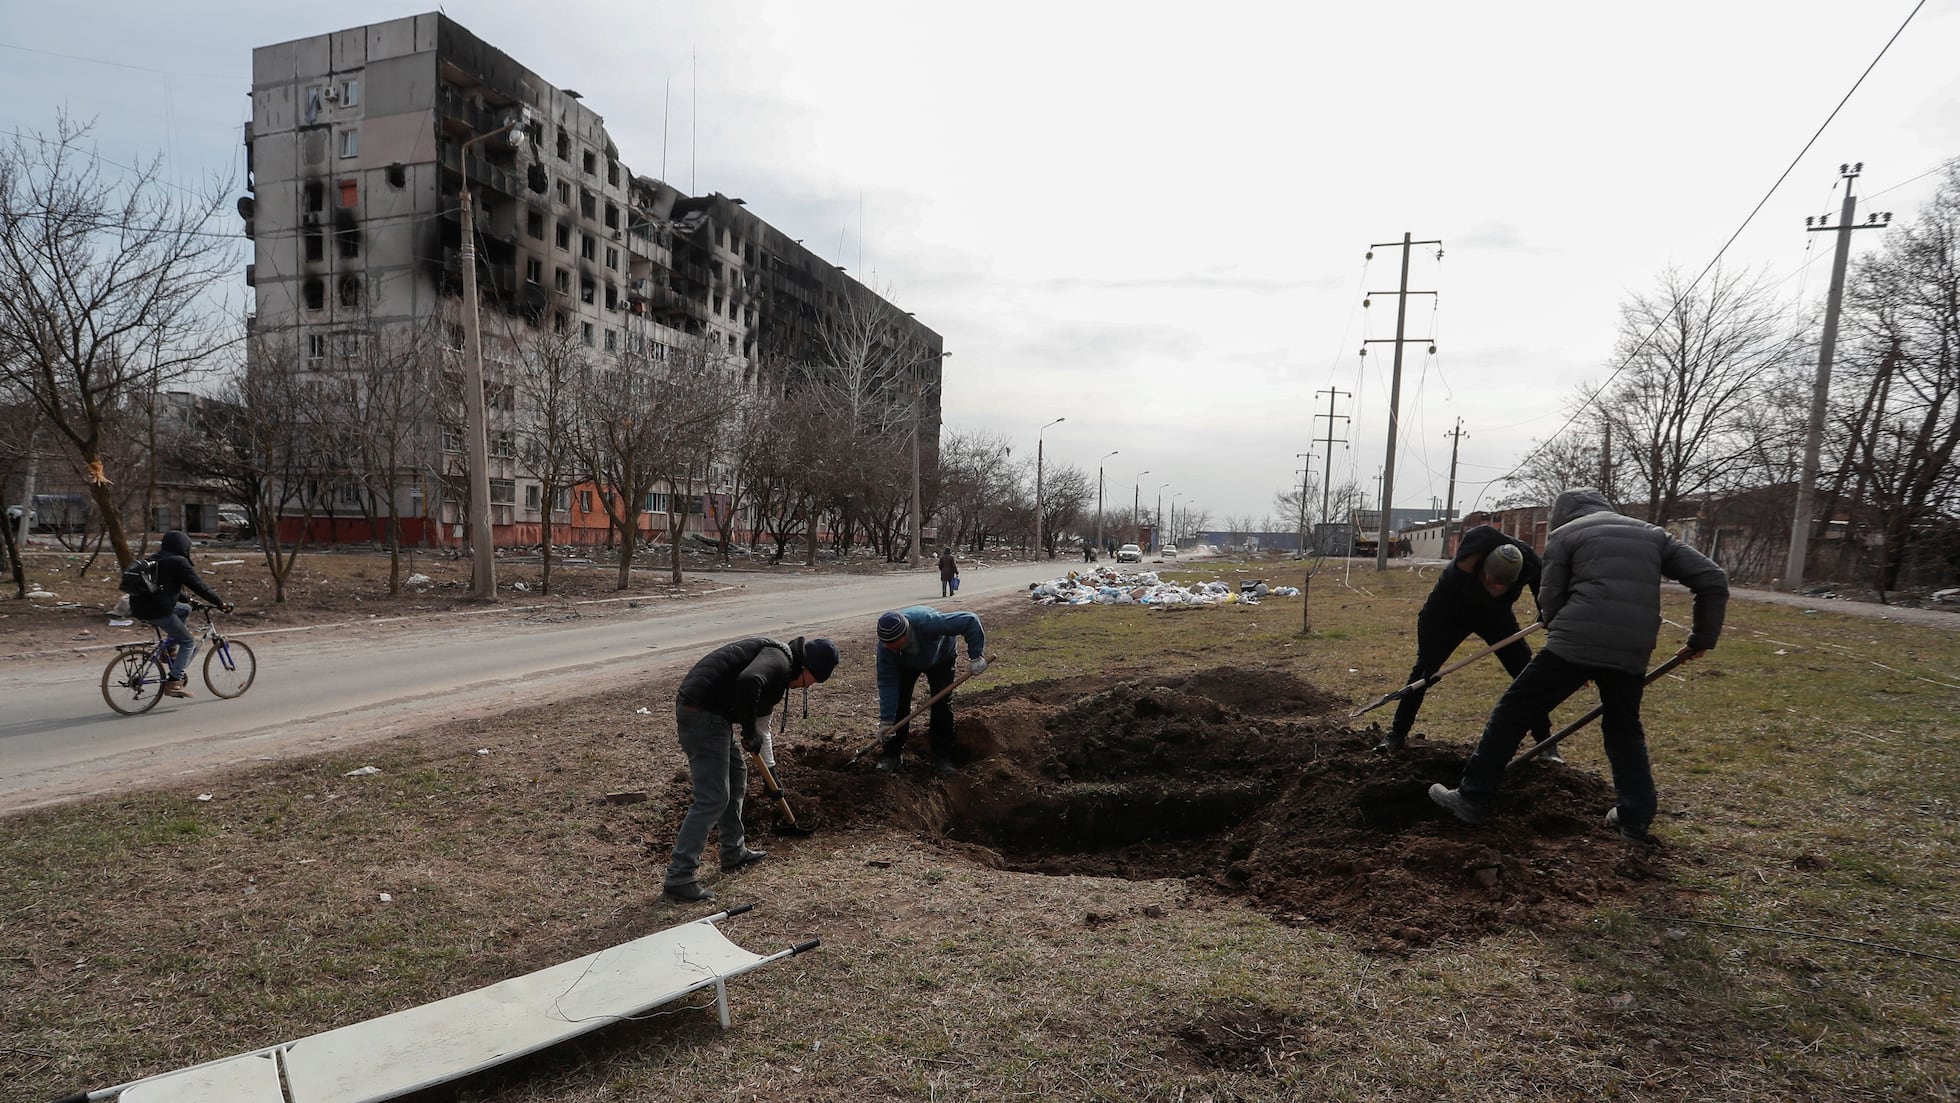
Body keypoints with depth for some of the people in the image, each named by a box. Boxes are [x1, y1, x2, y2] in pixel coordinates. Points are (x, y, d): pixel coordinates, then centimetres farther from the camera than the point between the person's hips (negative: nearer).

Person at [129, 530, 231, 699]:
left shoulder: (153, 560, 19)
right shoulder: (179, 562, -8)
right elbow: (200, 586, -9)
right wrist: (221, 603, -2)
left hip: (139, 608, 9)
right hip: (157, 611, -9)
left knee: (185, 609, 29)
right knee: (189, 642, 2)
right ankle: (174, 682, -7)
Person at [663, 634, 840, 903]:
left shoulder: (780, 670, 22)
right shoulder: (779, 658, -10)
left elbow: (761, 720, 33)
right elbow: (748, 681, -32)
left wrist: (770, 769, 38)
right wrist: (750, 732, -19)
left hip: (695, 709, 11)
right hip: (702, 714, -11)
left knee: (736, 774, 23)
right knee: (712, 798, -8)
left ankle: (734, 853, 34)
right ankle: (678, 879, -3)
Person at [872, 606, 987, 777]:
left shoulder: (928, 621, -48)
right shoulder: (885, 646, -36)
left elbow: (970, 621, -42)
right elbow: (887, 683, -29)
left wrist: (976, 656, -40)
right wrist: (886, 720, -30)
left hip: (941, 659, -2)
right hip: (906, 665, 2)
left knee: (942, 703, -13)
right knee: (899, 702, -11)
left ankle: (942, 758, -3)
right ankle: (890, 754, 2)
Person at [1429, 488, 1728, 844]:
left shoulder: (1564, 535, 11)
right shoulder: (1653, 534, 23)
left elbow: (1549, 605, 5)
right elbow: (1713, 579, 15)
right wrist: (1703, 638, 21)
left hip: (1575, 644, -5)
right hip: (1632, 653, 5)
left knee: (1512, 712, 5)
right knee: (1625, 731, 27)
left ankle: (1473, 798, 7)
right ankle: (1636, 818, 26)